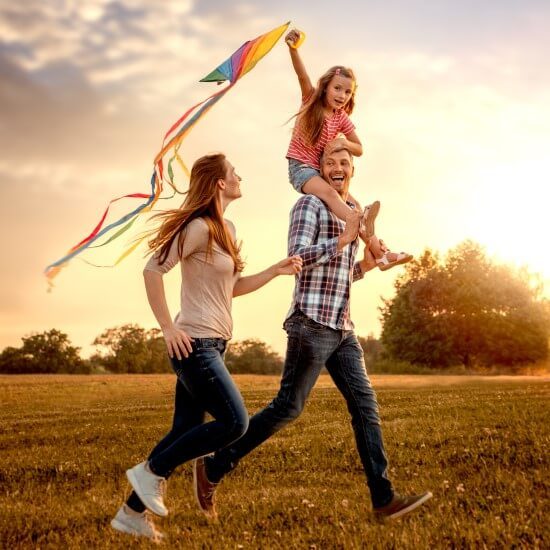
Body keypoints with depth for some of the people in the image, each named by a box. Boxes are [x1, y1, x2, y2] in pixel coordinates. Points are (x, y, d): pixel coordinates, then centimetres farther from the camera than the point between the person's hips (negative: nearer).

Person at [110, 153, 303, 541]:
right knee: (234, 423, -11)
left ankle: (133, 512, 17)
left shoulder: (225, 229, 16)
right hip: (195, 344, -9)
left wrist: (276, 271, 12)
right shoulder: (199, 227, -13)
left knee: (186, 431, 9)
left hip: (211, 345, 9)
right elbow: (153, 271, -18)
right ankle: (153, 471, 0)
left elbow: (232, 287, 22)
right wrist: (168, 327, -18)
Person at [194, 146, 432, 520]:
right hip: (312, 324, -8)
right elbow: (297, 258, -16)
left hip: (343, 329, 8)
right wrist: (343, 239, -18)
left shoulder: (352, 213, 22)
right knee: (288, 407, -4)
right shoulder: (310, 204, -3)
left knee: (366, 406, 1)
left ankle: (384, 498, 3)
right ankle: (214, 468, 8)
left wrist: (366, 265, 12)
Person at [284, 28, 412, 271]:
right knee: (329, 193, -32)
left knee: (354, 205, -9)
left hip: (322, 170, 6)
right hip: (300, 167, -6)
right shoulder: (312, 101, -4)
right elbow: (303, 76, -23)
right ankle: (372, 241, -47)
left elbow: (359, 149, 11)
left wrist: (343, 142, -13)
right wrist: (293, 49, -42)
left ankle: (377, 253, -12)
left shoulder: (342, 119, 5)